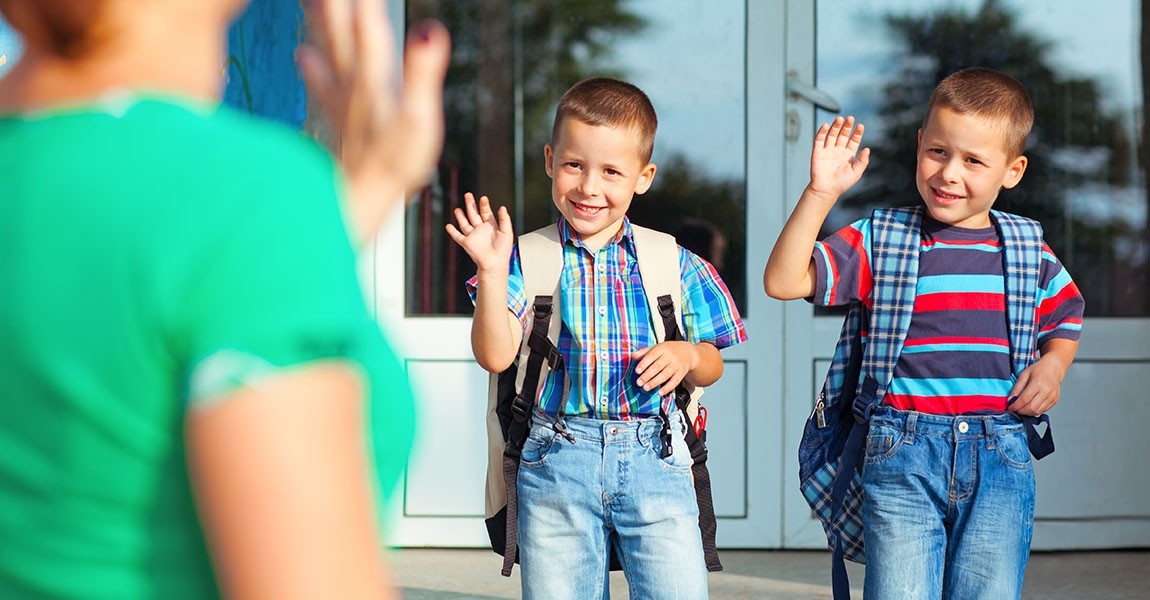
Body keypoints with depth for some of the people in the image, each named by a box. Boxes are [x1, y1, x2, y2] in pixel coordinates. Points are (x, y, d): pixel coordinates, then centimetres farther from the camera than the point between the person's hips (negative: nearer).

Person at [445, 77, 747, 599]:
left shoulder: (675, 265, 8)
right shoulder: (527, 259, 4)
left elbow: (711, 368, 14)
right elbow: (496, 356, -7)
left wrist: (687, 355, -9)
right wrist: (492, 273, -17)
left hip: (655, 462, 1)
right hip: (556, 463, 0)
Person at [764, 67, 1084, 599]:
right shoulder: (880, 241, 3)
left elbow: (1066, 316, 29)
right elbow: (783, 282, -7)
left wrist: (1053, 364, 7)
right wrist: (821, 194, -15)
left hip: (1001, 459, 2)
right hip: (903, 454, -1)